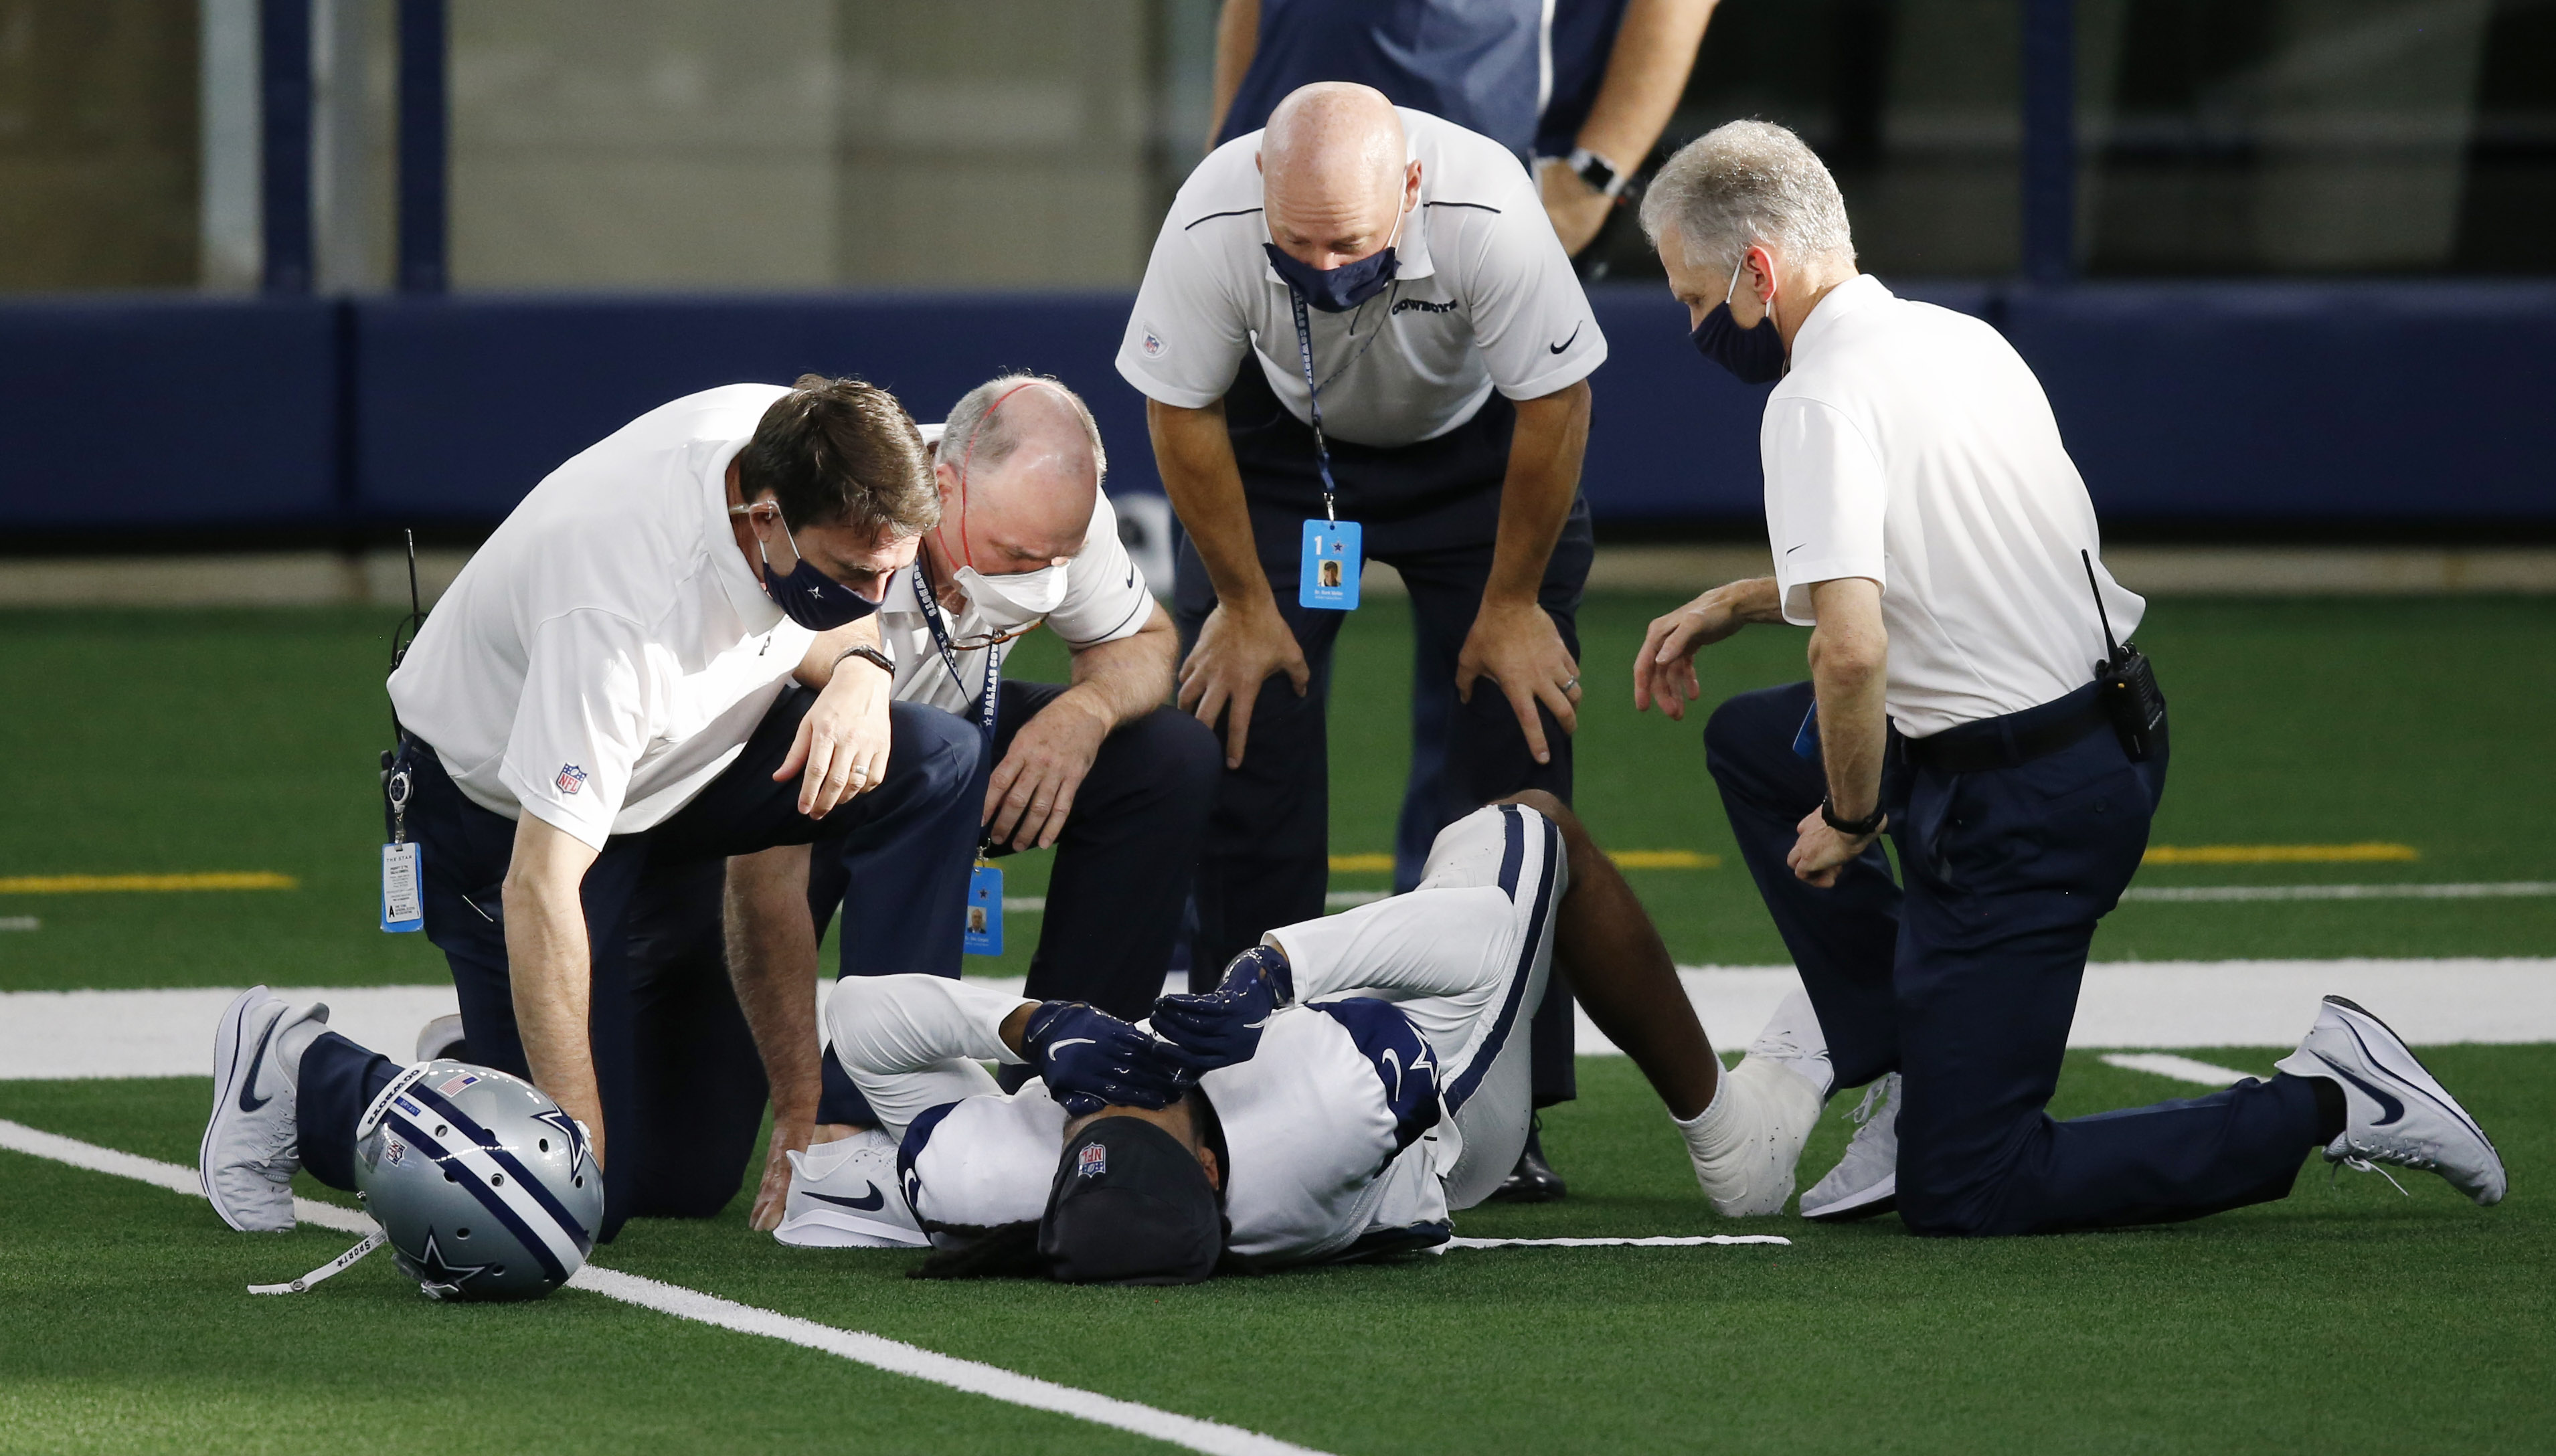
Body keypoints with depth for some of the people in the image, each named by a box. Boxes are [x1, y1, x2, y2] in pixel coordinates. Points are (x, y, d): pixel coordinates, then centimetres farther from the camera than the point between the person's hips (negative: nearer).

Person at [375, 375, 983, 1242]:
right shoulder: (619, 613, -41)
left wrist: (858, 670, -23)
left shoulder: (803, 447, -21)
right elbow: (541, 887, -39)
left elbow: (815, 630, 4)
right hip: (499, 806, -7)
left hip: (682, 764, 7)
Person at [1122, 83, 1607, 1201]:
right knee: (1248, 731, -9)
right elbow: (1182, 414, -15)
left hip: (1472, 438, -1)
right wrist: (1243, 606, -9)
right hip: (1282, 431, 1)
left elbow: (1553, 406, -21)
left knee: (1515, 733, -10)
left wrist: (1510, 605, -13)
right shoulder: (1212, 221, -34)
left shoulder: (1486, 214, -37)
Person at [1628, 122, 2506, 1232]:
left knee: (1960, 1199, -4)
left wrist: (1848, 822, -13)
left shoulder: (1821, 401, -18)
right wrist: (1738, 603, 29)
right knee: (1750, 742, 27)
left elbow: (1852, 650, -29)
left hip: (2020, 815, -9)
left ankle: (2323, 1107, -6)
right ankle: (1902, 1071, 20)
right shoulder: (1957, 340, 11)